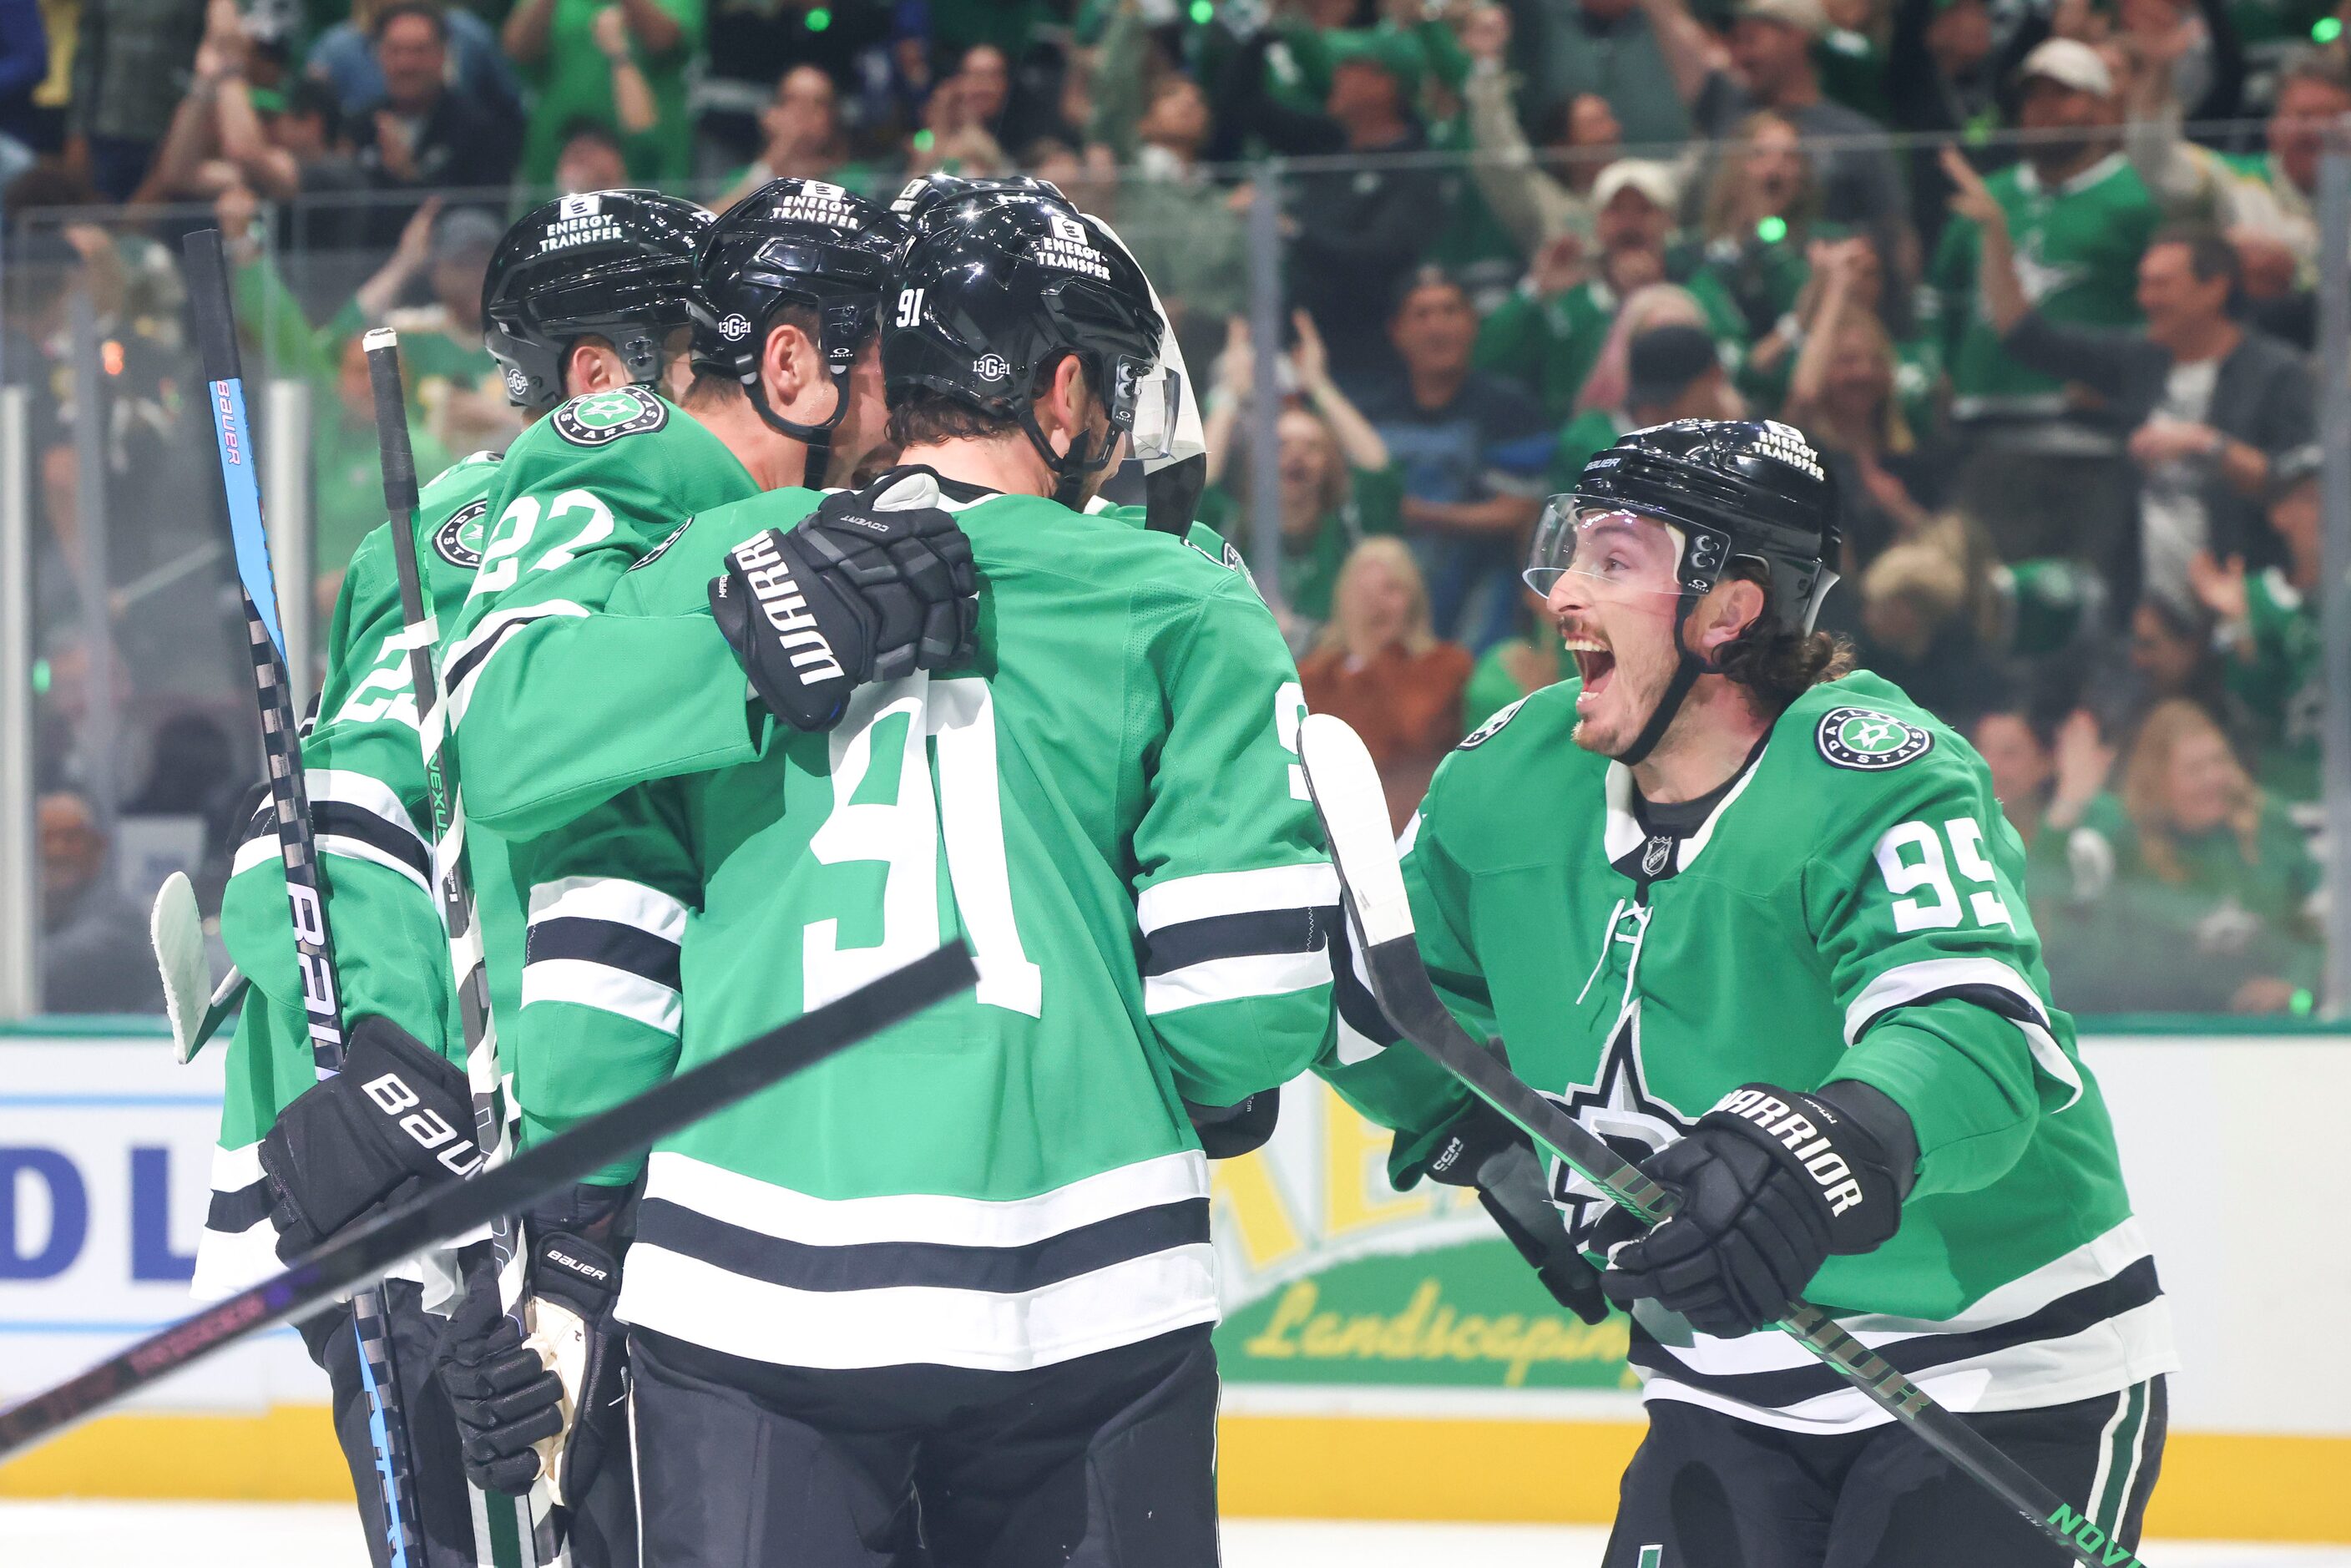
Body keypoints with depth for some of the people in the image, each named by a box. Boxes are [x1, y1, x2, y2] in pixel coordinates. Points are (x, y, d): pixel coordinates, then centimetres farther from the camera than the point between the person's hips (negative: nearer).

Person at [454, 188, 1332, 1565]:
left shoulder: (696, 581, 10)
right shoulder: (1179, 609, 4)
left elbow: (600, 948, 7)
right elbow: (1246, 998, -1)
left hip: (748, 1301, 1)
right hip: (1083, 1298, -1)